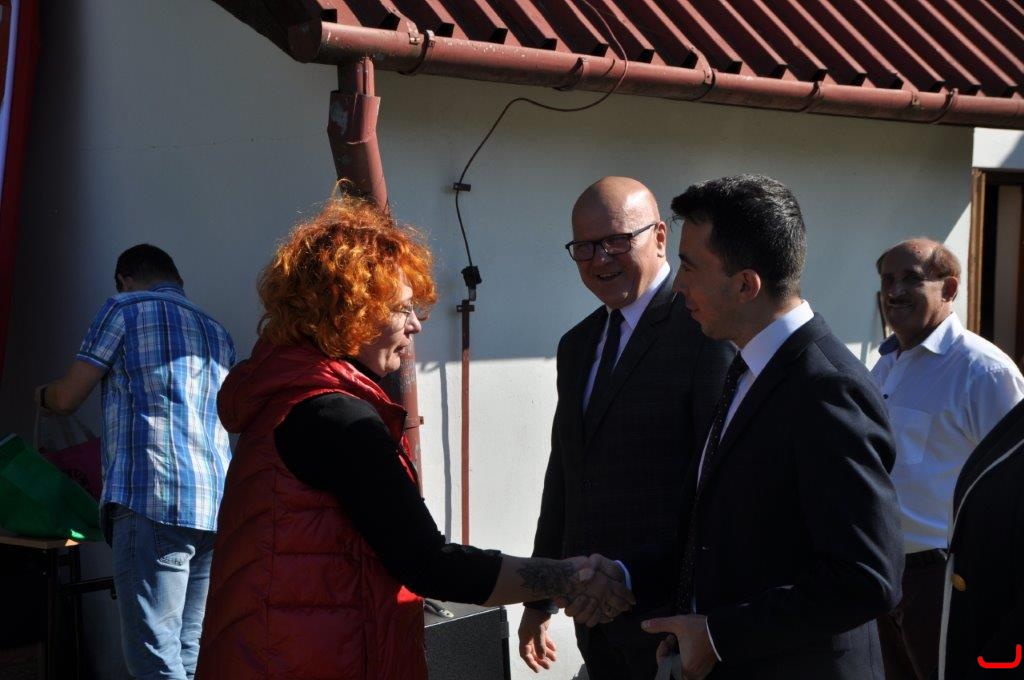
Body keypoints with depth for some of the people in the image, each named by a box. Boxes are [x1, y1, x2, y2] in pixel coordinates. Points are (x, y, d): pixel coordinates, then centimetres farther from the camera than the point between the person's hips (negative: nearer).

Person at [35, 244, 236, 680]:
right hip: (216, 504, 7)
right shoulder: (217, 333, 24)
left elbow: (67, 399, 7)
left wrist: (43, 394, 32)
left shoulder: (125, 308, 6)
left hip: (154, 498, -7)